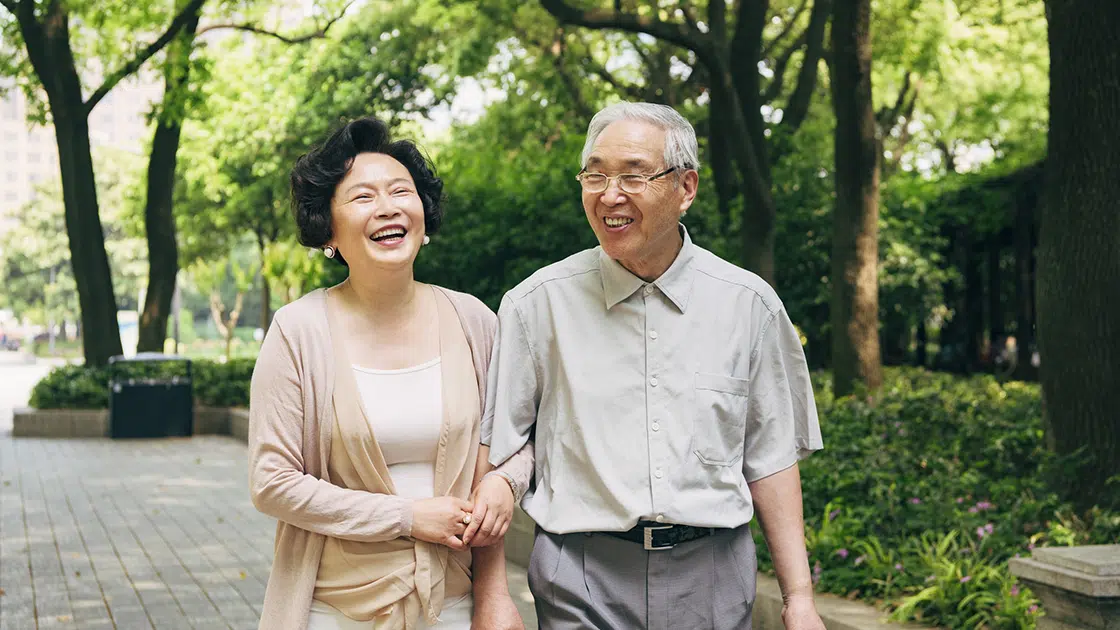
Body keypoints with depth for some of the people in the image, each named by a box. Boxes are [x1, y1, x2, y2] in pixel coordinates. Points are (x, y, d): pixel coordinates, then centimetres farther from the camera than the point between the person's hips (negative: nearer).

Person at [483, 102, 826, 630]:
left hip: (712, 583, 2)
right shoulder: (536, 304, -4)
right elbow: (496, 452, -2)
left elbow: (770, 457, 6)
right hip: (582, 583, -1)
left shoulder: (747, 304, 1)